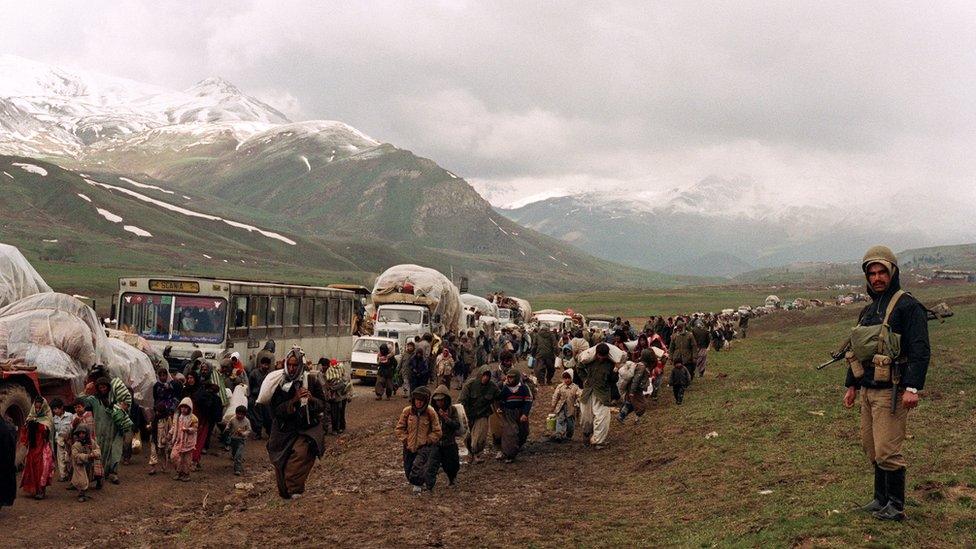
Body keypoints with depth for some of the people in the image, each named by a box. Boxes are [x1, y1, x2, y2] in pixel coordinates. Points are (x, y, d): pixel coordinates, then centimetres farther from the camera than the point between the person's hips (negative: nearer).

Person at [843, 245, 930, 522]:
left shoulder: (908, 306, -10)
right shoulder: (868, 310, 16)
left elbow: (921, 350, -17)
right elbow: (856, 350, 24)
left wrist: (913, 388, -24)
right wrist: (851, 385, 23)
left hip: (891, 392, -8)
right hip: (868, 390, 8)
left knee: (887, 451, -6)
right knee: (871, 447, 14)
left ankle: (896, 506, 6)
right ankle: (882, 499, 26)